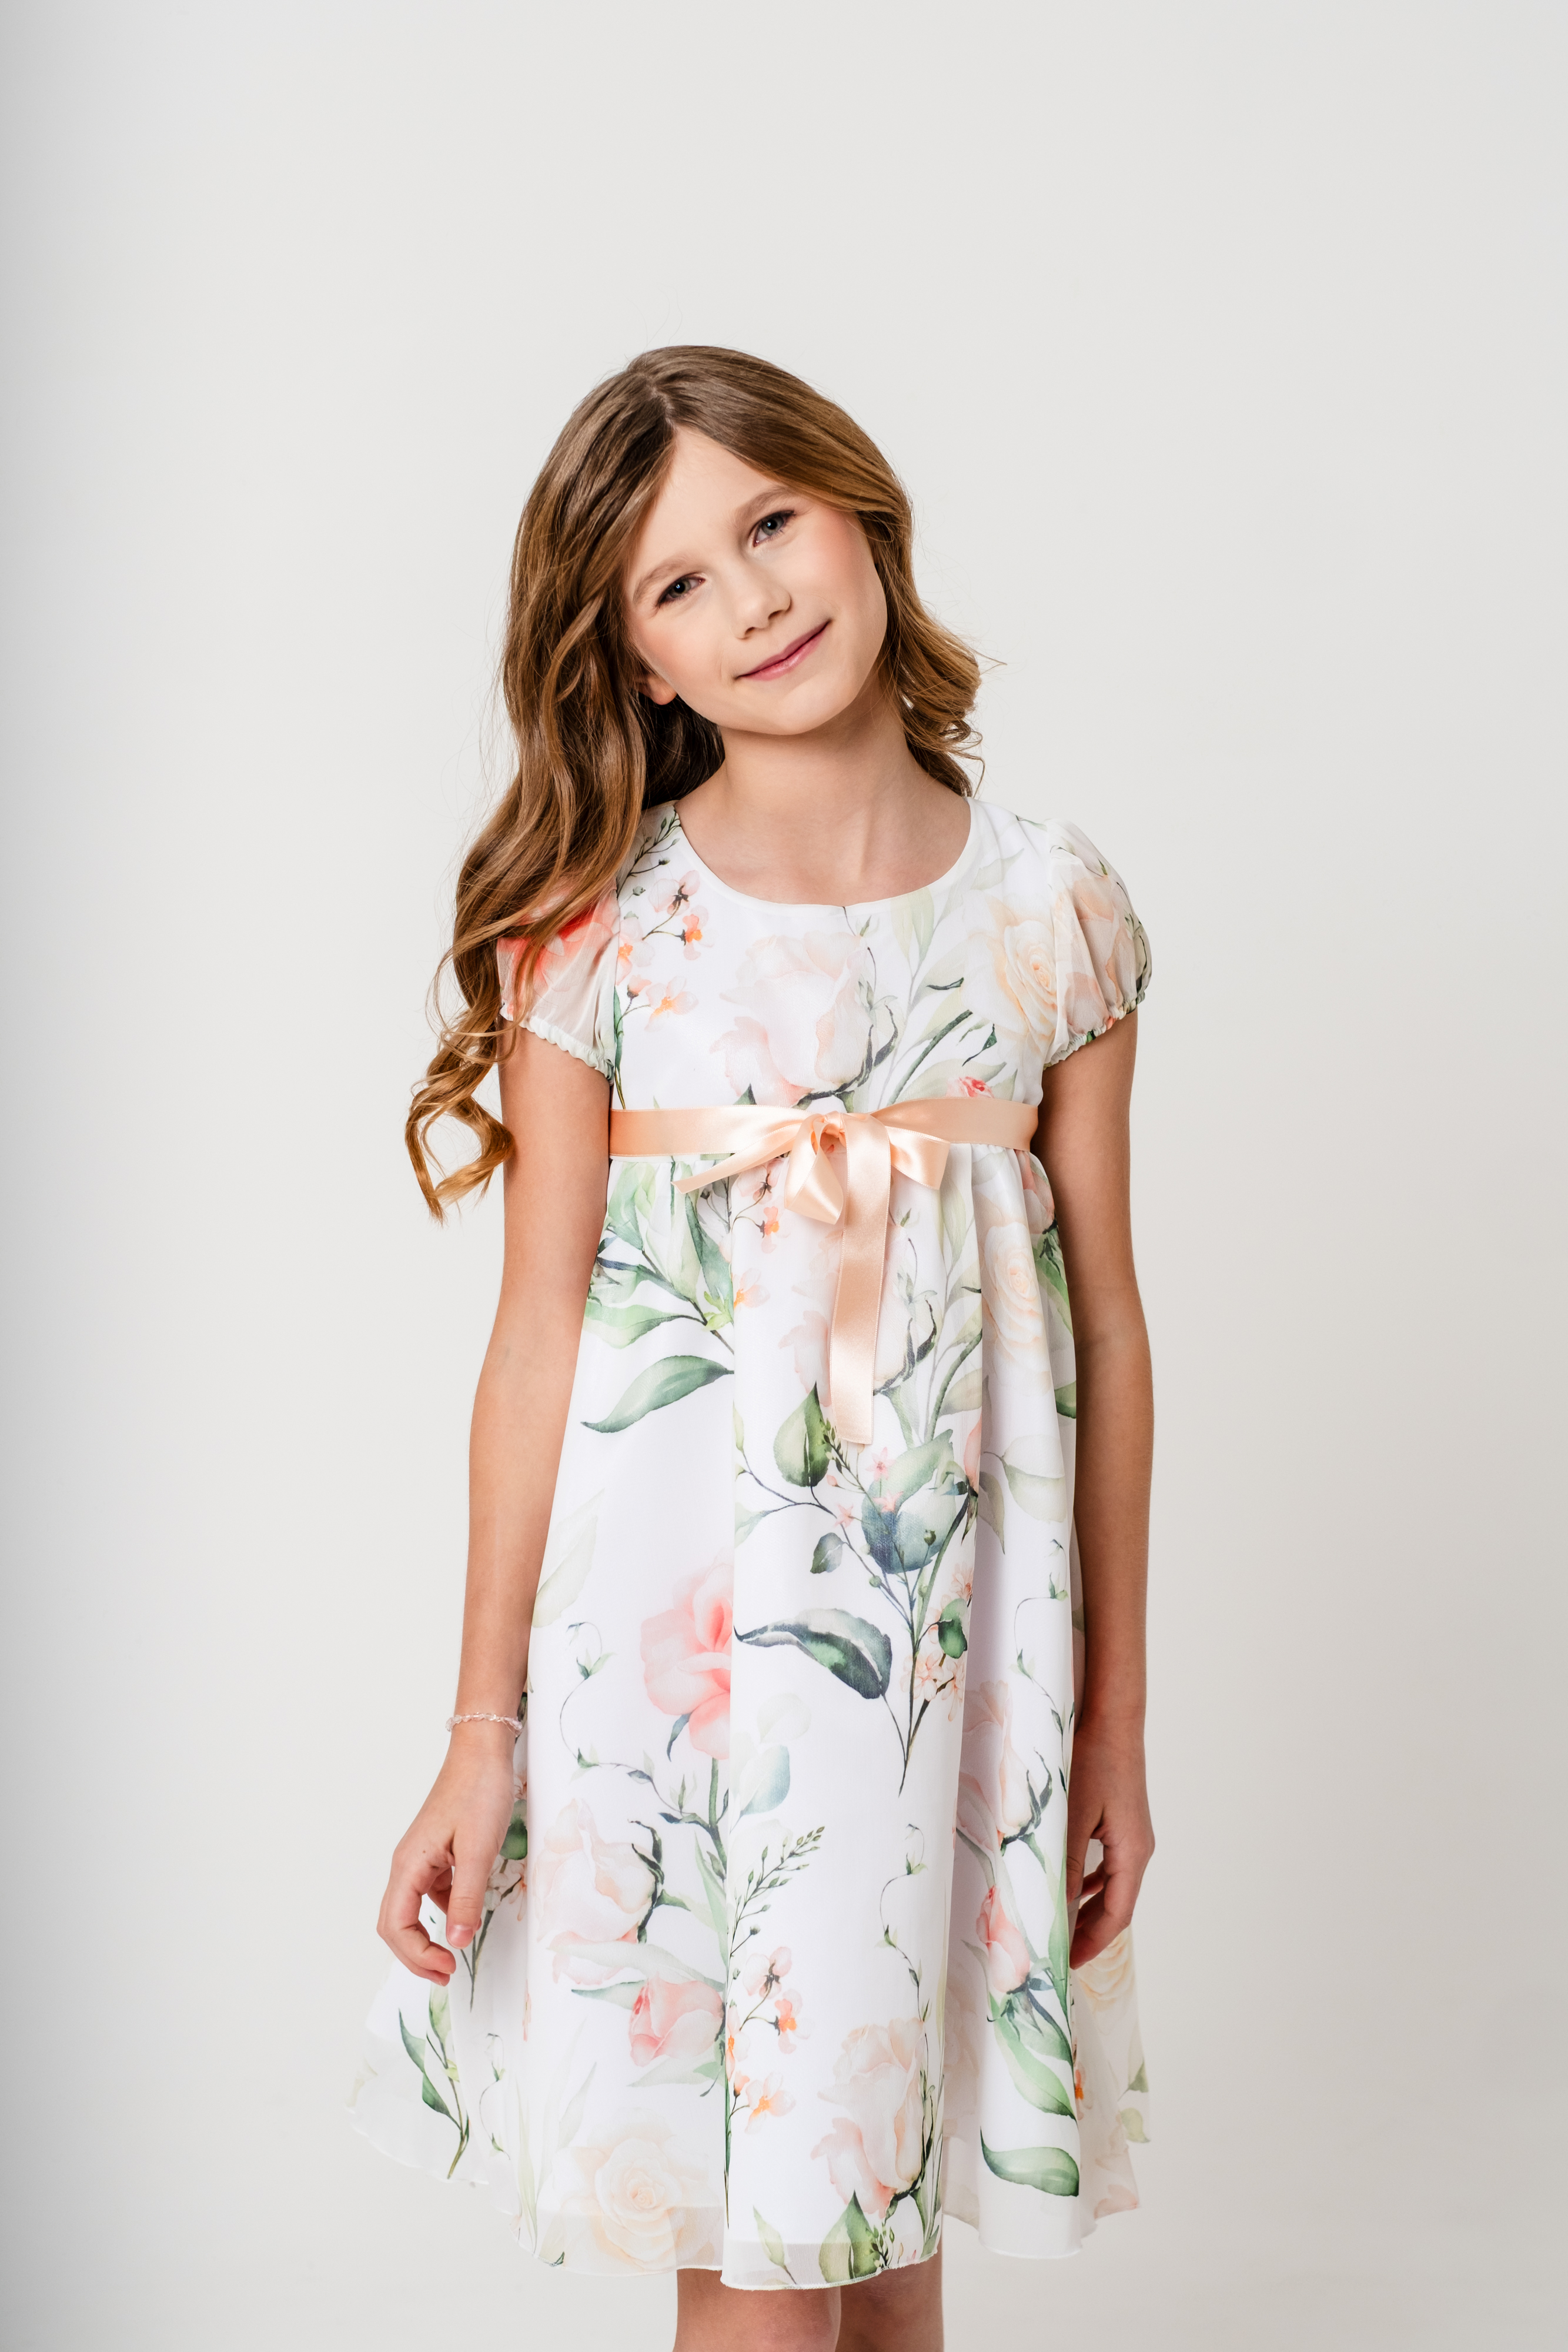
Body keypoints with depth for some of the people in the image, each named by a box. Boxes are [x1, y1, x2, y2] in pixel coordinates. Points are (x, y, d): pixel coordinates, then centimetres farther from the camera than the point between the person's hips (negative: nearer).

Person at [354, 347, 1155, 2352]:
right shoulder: (599, 927, -4)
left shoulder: (1056, 911, 2)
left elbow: (1108, 1321, 5)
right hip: (675, 1618, -2)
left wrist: (1117, 1716, 7)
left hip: (957, 1630, 2)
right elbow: (539, 1333, -4)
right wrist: (483, 1732, -5)